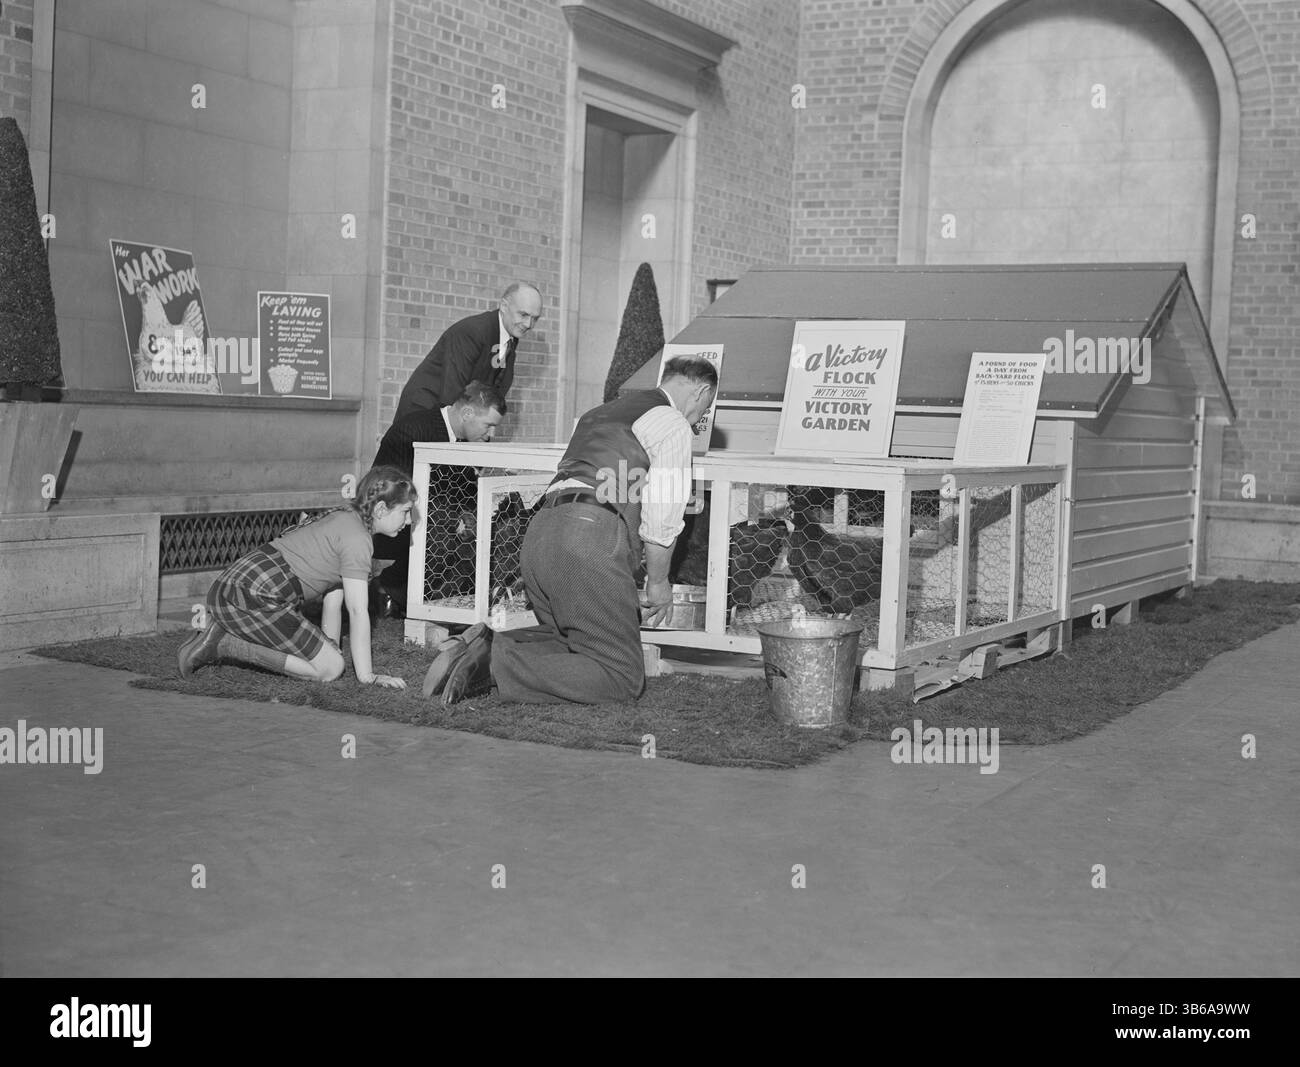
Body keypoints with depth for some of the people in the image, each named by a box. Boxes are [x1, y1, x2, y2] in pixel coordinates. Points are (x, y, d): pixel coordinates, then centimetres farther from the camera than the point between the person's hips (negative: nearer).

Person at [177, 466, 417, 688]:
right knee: (329, 668, -7)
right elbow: (357, 610, -13)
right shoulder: (356, 538, -10)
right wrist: (366, 676, -9)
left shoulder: (341, 518, 21)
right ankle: (226, 644, -8)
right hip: (253, 598, -10)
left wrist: (330, 649, 19)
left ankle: (224, 635, 10)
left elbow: (332, 596, 21)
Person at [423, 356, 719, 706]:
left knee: (566, 641, 27)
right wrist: (657, 583, 12)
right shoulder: (673, 424, 3)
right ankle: (497, 664, -19)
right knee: (623, 679, -5)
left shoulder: (599, 412, 29)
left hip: (540, 531, 9)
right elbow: (661, 519, -2)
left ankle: (482, 647, 1)